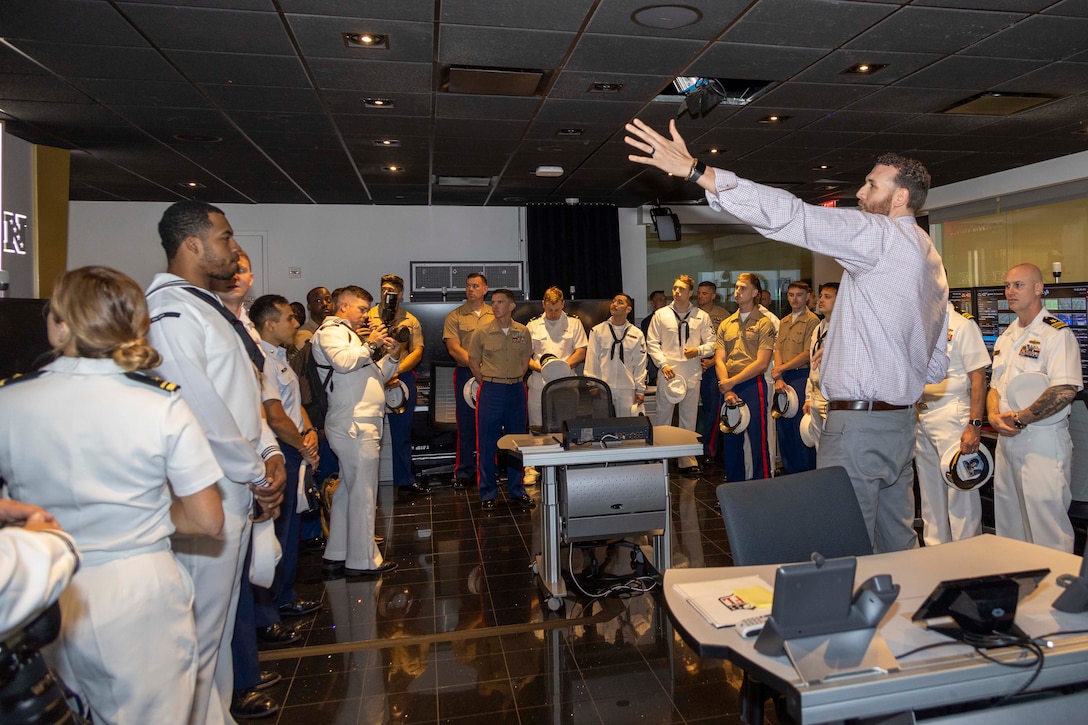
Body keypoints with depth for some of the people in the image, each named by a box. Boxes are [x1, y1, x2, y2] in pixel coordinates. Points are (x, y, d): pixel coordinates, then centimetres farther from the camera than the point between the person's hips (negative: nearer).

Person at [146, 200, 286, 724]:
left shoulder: (209, 307, 15)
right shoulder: (169, 311, -17)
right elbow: (202, 412, -22)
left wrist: (270, 453, 5)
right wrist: (256, 474, -11)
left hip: (238, 490, 10)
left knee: (221, 620, 21)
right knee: (201, 629, 3)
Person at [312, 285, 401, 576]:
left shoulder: (350, 334, 26)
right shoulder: (331, 330, -4)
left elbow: (377, 376, 26)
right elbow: (342, 361, -26)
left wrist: (391, 356, 9)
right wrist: (371, 345, -12)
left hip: (360, 424, 10)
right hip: (355, 424, -10)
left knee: (348, 490, 14)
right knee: (363, 493, -5)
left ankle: (336, 556, 22)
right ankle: (363, 560, 3)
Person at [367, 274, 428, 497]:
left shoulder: (411, 321, 9)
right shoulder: (368, 317, 4)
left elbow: (417, 352, 0)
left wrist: (396, 372, -13)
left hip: (402, 379, 2)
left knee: (402, 432, 10)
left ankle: (404, 480, 21)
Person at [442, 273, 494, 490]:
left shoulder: (496, 316, 9)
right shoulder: (454, 317, 4)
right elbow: (454, 349, -5)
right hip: (466, 374, -1)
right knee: (466, 425, 4)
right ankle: (464, 473, 13)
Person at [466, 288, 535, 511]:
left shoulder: (523, 332, 4)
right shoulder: (482, 333, -3)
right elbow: (473, 363, 5)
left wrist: (515, 381, 8)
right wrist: (489, 384, 4)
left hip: (516, 390, 2)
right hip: (491, 391, -2)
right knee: (488, 444, 2)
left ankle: (517, 491, 21)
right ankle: (488, 494, 12)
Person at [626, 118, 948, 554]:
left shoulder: (882, 236, -10)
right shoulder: (929, 258, 18)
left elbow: (789, 217, -22)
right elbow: (937, 366, 20)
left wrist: (694, 170, -24)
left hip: (858, 424, -10)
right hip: (901, 423, 10)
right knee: (897, 544, 19)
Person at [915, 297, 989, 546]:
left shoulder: (962, 325, -7)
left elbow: (978, 378, -11)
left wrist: (974, 426, -17)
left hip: (951, 415, -7)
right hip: (919, 417, 7)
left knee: (960, 490, -2)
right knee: (930, 491, 14)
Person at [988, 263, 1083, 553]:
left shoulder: (1056, 333, -11)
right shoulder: (1005, 337, 14)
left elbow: (1064, 391, -21)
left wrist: (1018, 419, -17)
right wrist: (994, 415, -3)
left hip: (1043, 439, -8)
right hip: (1007, 438, 8)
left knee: (1046, 520, -2)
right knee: (1008, 518, 15)